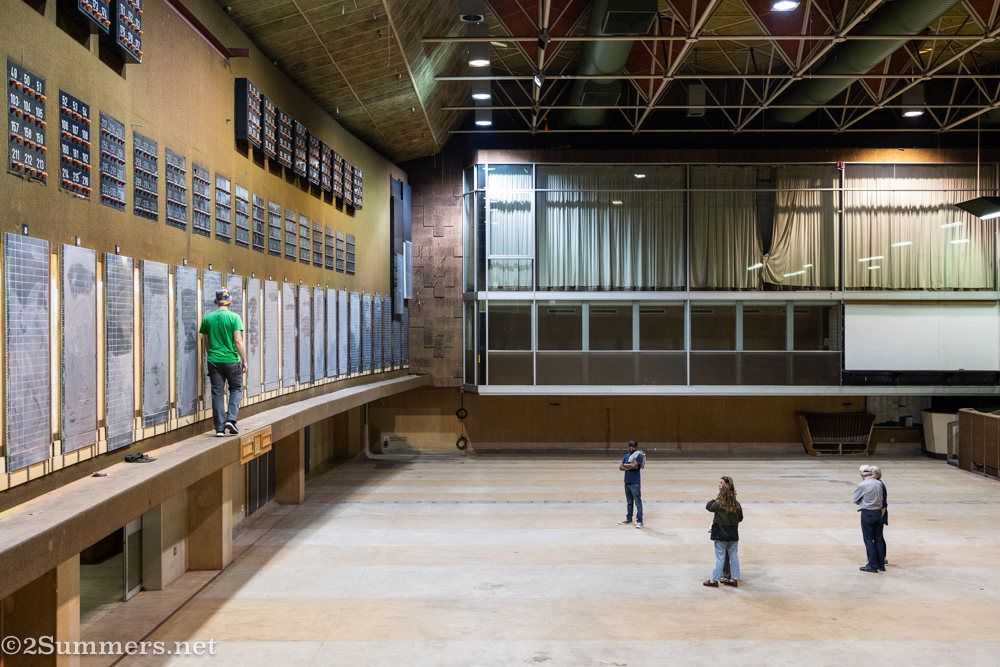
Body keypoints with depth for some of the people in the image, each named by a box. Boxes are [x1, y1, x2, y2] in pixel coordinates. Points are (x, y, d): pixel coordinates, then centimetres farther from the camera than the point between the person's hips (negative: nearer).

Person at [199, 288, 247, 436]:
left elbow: (205, 341, 12)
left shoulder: (207, 318, 4)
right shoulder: (234, 317, -8)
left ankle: (220, 428, 6)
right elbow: (238, 341, -12)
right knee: (236, 389, 14)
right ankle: (231, 419, -2)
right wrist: (244, 360, -5)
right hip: (232, 360, -3)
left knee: (217, 394, 6)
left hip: (214, 361, 3)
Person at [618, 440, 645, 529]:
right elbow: (620, 467, 2)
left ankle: (639, 521, 0)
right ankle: (629, 519, 28)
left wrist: (624, 465, -5)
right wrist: (629, 467, -13)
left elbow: (633, 465, -22)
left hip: (635, 483, -7)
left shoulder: (639, 456, -8)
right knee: (629, 502, 18)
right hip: (627, 482, 7)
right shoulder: (626, 456, 12)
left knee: (638, 503, -3)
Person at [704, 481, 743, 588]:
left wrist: (716, 498, 8)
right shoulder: (737, 505, -4)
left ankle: (714, 580, 9)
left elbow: (708, 506, 2)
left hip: (721, 534, -4)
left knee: (720, 558, 2)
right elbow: (740, 518, 7)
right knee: (734, 556, 13)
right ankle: (734, 579, 19)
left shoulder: (719, 504, -16)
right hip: (733, 534, 4)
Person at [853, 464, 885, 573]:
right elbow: (881, 498, 14)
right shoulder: (879, 484, 2)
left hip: (867, 513, -6)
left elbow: (855, 500, -2)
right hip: (878, 512, 6)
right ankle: (881, 564, 20)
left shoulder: (862, 485, -14)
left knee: (869, 540, 2)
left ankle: (872, 565, 2)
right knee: (878, 539, 14)